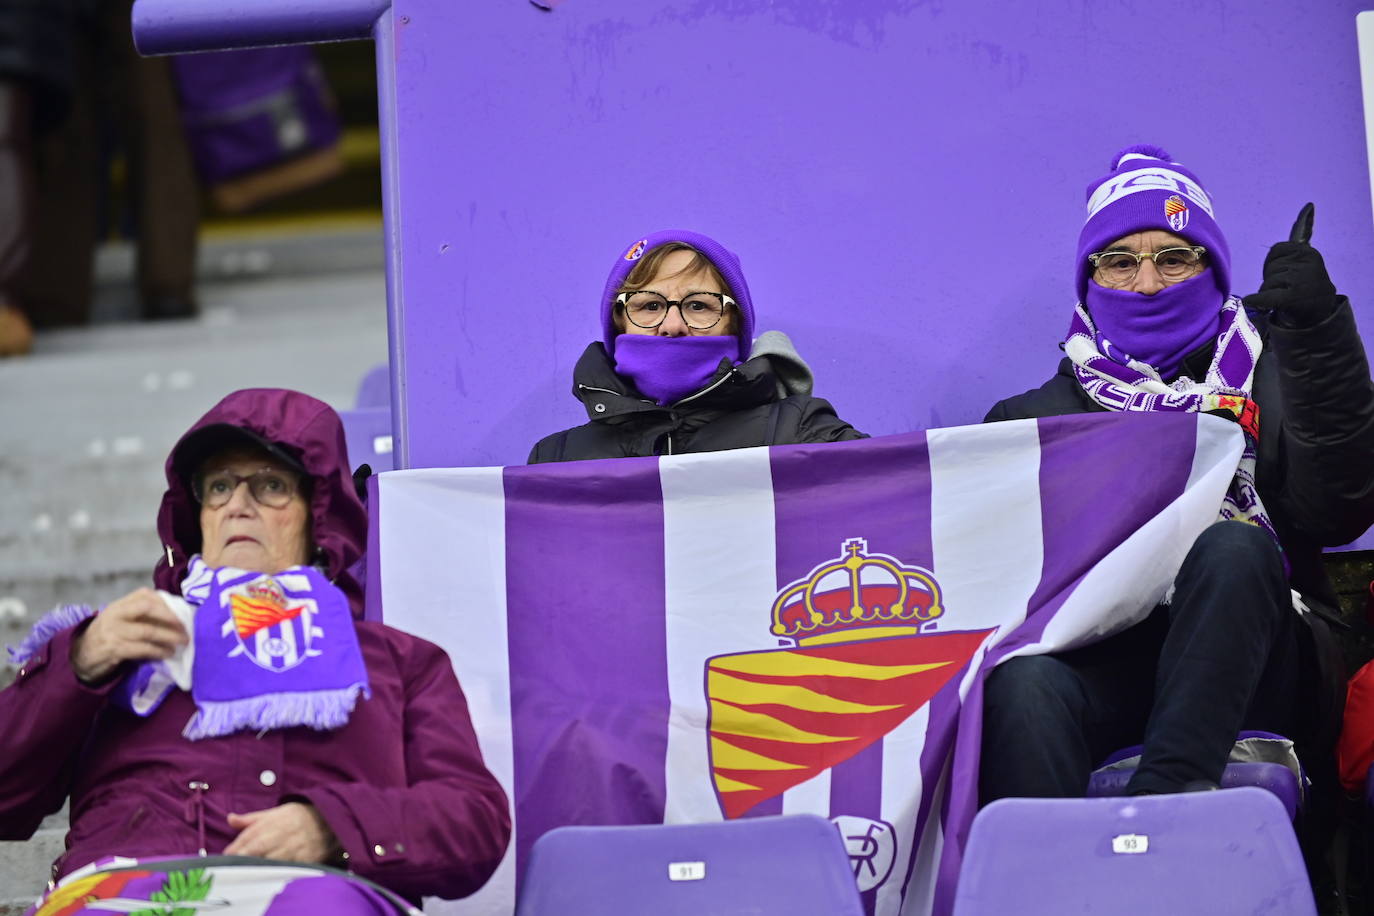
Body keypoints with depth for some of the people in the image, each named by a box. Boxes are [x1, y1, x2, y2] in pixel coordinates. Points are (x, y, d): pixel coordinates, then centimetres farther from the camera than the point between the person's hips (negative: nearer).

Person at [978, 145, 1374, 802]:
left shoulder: (1265, 379, 22)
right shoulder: (1045, 414, 25)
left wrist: (1319, 332, -4)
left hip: (1247, 669, 0)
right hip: (1101, 664, 0)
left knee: (1233, 546, -32)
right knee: (1023, 683, -34)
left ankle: (1162, 796, -45)